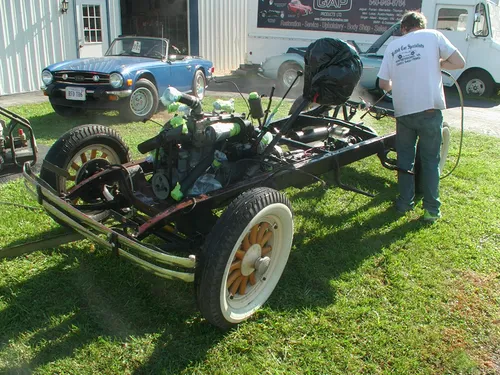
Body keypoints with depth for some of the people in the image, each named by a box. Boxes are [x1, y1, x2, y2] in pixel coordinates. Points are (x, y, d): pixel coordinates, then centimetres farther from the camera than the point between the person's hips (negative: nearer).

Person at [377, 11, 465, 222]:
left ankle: (404, 203, 20)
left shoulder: (392, 46, 10)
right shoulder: (433, 36, 3)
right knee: (430, 159, 8)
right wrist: (437, 64, 16)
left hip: (403, 111, 2)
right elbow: (459, 62, 0)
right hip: (430, 109, -2)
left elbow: (383, 84, 11)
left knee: (404, 158, 16)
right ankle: (432, 209, 11)